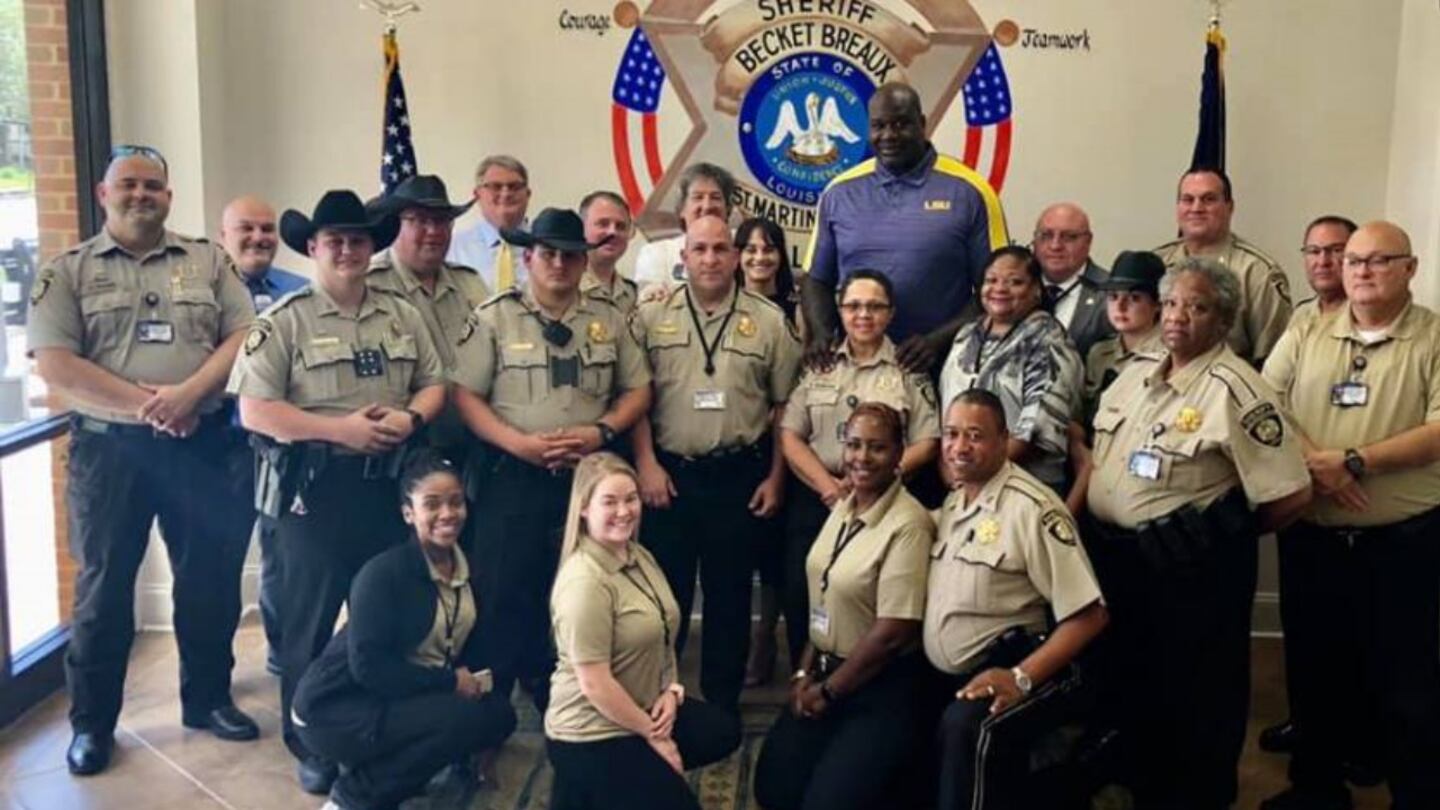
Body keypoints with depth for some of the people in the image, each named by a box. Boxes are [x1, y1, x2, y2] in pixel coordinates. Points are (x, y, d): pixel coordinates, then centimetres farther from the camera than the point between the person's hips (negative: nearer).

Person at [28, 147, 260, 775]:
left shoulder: (208, 262, 8)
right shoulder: (67, 271, 3)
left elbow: (243, 337, -1)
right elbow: (54, 365, -8)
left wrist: (188, 393, -17)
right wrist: (144, 404, -15)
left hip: (202, 444, 2)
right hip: (109, 447, -1)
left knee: (211, 578, 10)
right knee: (103, 584, 8)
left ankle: (209, 698, 27)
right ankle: (92, 722, 21)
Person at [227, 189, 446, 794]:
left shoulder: (403, 316, 9)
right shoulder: (284, 320, -6)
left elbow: (434, 383, 11)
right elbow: (254, 411, -12)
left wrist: (410, 416, -11)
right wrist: (340, 429, -18)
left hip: (388, 483, 4)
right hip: (316, 487, -4)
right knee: (311, 615, 6)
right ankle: (310, 745, 20)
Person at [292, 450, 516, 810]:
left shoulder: (467, 571, 2)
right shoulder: (383, 573, -21)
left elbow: (473, 648, 8)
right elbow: (367, 667, -25)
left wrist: (475, 679, -14)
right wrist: (451, 682, -21)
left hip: (406, 697, 8)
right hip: (335, 707, -8)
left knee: (498, 715, -6)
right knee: (463, 717, -25)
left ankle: (376, 771, 7)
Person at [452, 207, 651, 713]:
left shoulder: (608, 319, 9)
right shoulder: (493, 317, -1)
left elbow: (638, 390, 10)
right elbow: (464, 394, -5)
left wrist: (602, 431, -9)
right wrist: (519, 443, -17)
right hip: (512, 477, -3)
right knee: (503, 594, 0)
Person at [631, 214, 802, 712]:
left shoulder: (769, 321, 2)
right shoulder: (652, 317, 2)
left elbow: (784, 406, 4)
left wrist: (775, 477, 0)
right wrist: (646, 463, -7)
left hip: (739, 476, 0)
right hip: (668, 474, 0)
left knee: (730, 594, 9)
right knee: (664, 592, 8)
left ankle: (721, 707, 22)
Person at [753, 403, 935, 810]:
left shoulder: (907, 525, -19)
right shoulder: (843, 507, 5)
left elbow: (894, 631, -20)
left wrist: (829, 691, -9)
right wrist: (805, 673, 3)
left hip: (880, 690, -7)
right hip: (826, 672, 7)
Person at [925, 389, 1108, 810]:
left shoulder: (1031, 507, -14)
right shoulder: (952, 503, 12)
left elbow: (1089, 615, -17)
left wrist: (1021, 678, -23)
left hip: (1005, 674, -8)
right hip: (947, 681, 8)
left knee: (966, 727, -34)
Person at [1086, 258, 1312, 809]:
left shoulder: (1233, 390, -17)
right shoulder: (1136, 370, 6)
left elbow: (1290, 494, -20)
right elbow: (1093, 443, 20)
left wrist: (1227, 533, -7)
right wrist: (1083, 504, 8)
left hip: (1189, 569, -7)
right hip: (1113, 554, 8)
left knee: (1195, 698, 8)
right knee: (1130, 681, 20)